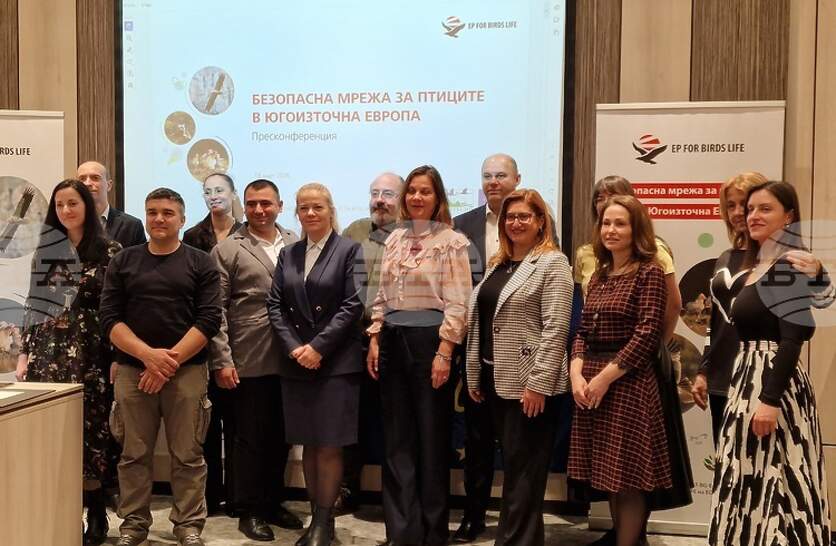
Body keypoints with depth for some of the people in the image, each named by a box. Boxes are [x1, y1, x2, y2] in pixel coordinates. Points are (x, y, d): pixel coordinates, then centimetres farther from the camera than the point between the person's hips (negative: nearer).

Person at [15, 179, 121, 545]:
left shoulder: (109, 251, 0)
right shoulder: (45, 250, 11)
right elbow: (34, 306, 13)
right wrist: (24, 353, 8)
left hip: (90, 354, -3)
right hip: (48, 353, 3)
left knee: (88, 428, -1)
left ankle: (94, 516, 13)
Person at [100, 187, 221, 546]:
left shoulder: (200, 264, 4)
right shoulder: (123, 262, 9)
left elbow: (209, 320, -5)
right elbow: (109, 318, 1)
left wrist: (171, 360, -13)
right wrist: (148, 355, -13)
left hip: (188, 370, -2)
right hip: (132, 369, 2)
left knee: (188, 455, 3)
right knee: (134, 454, 9)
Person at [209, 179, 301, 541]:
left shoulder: (296, 245, 7)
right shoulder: (227, 250, -1)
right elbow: (216, 309, -4)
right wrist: (222, 361, -10)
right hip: (248, 361, -3)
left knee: (281, 437, 14)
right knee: (250, 438, 6)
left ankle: (272, 502, 29)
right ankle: (250, 511, 20)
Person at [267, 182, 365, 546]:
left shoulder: (350, 250, 0)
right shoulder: (287, 254, 13)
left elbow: (353, 304, -9)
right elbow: (275, 304, 7)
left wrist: (318, 347, -13)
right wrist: (294, 347, -7)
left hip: (335, 363, -4)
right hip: (295, 363, 4)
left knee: (329, 445, -1)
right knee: (308, 445, 9)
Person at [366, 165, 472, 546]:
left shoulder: (451, 242, -6)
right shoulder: (395, 239, 12)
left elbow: (457, 303, -11)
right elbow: (382, 296, 15)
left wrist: (443, 353, -17)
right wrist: (375, 339, 7)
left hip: (429, 341, -6)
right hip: (393, 341, 6)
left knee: (431, 439, 5)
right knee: (397, 440, 10)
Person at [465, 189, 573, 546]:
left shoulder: (552, 263, -7)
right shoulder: (497, 264, 15)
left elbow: (555, 328, -15)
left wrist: (538, 383, -20)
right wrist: (474, 375, 13)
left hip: (528, 383, -7)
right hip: (495, 380, 7)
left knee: (523, 470, 2)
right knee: (511, 465, 15)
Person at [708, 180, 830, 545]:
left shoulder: (792, 266, -11)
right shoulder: (753, 268, 14)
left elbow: (792, 340, -19)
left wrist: (770, 400, -25)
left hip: (775, 383, -9)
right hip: (748, 379, 9)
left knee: (773, 480, -2)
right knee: (751, 482, 13)